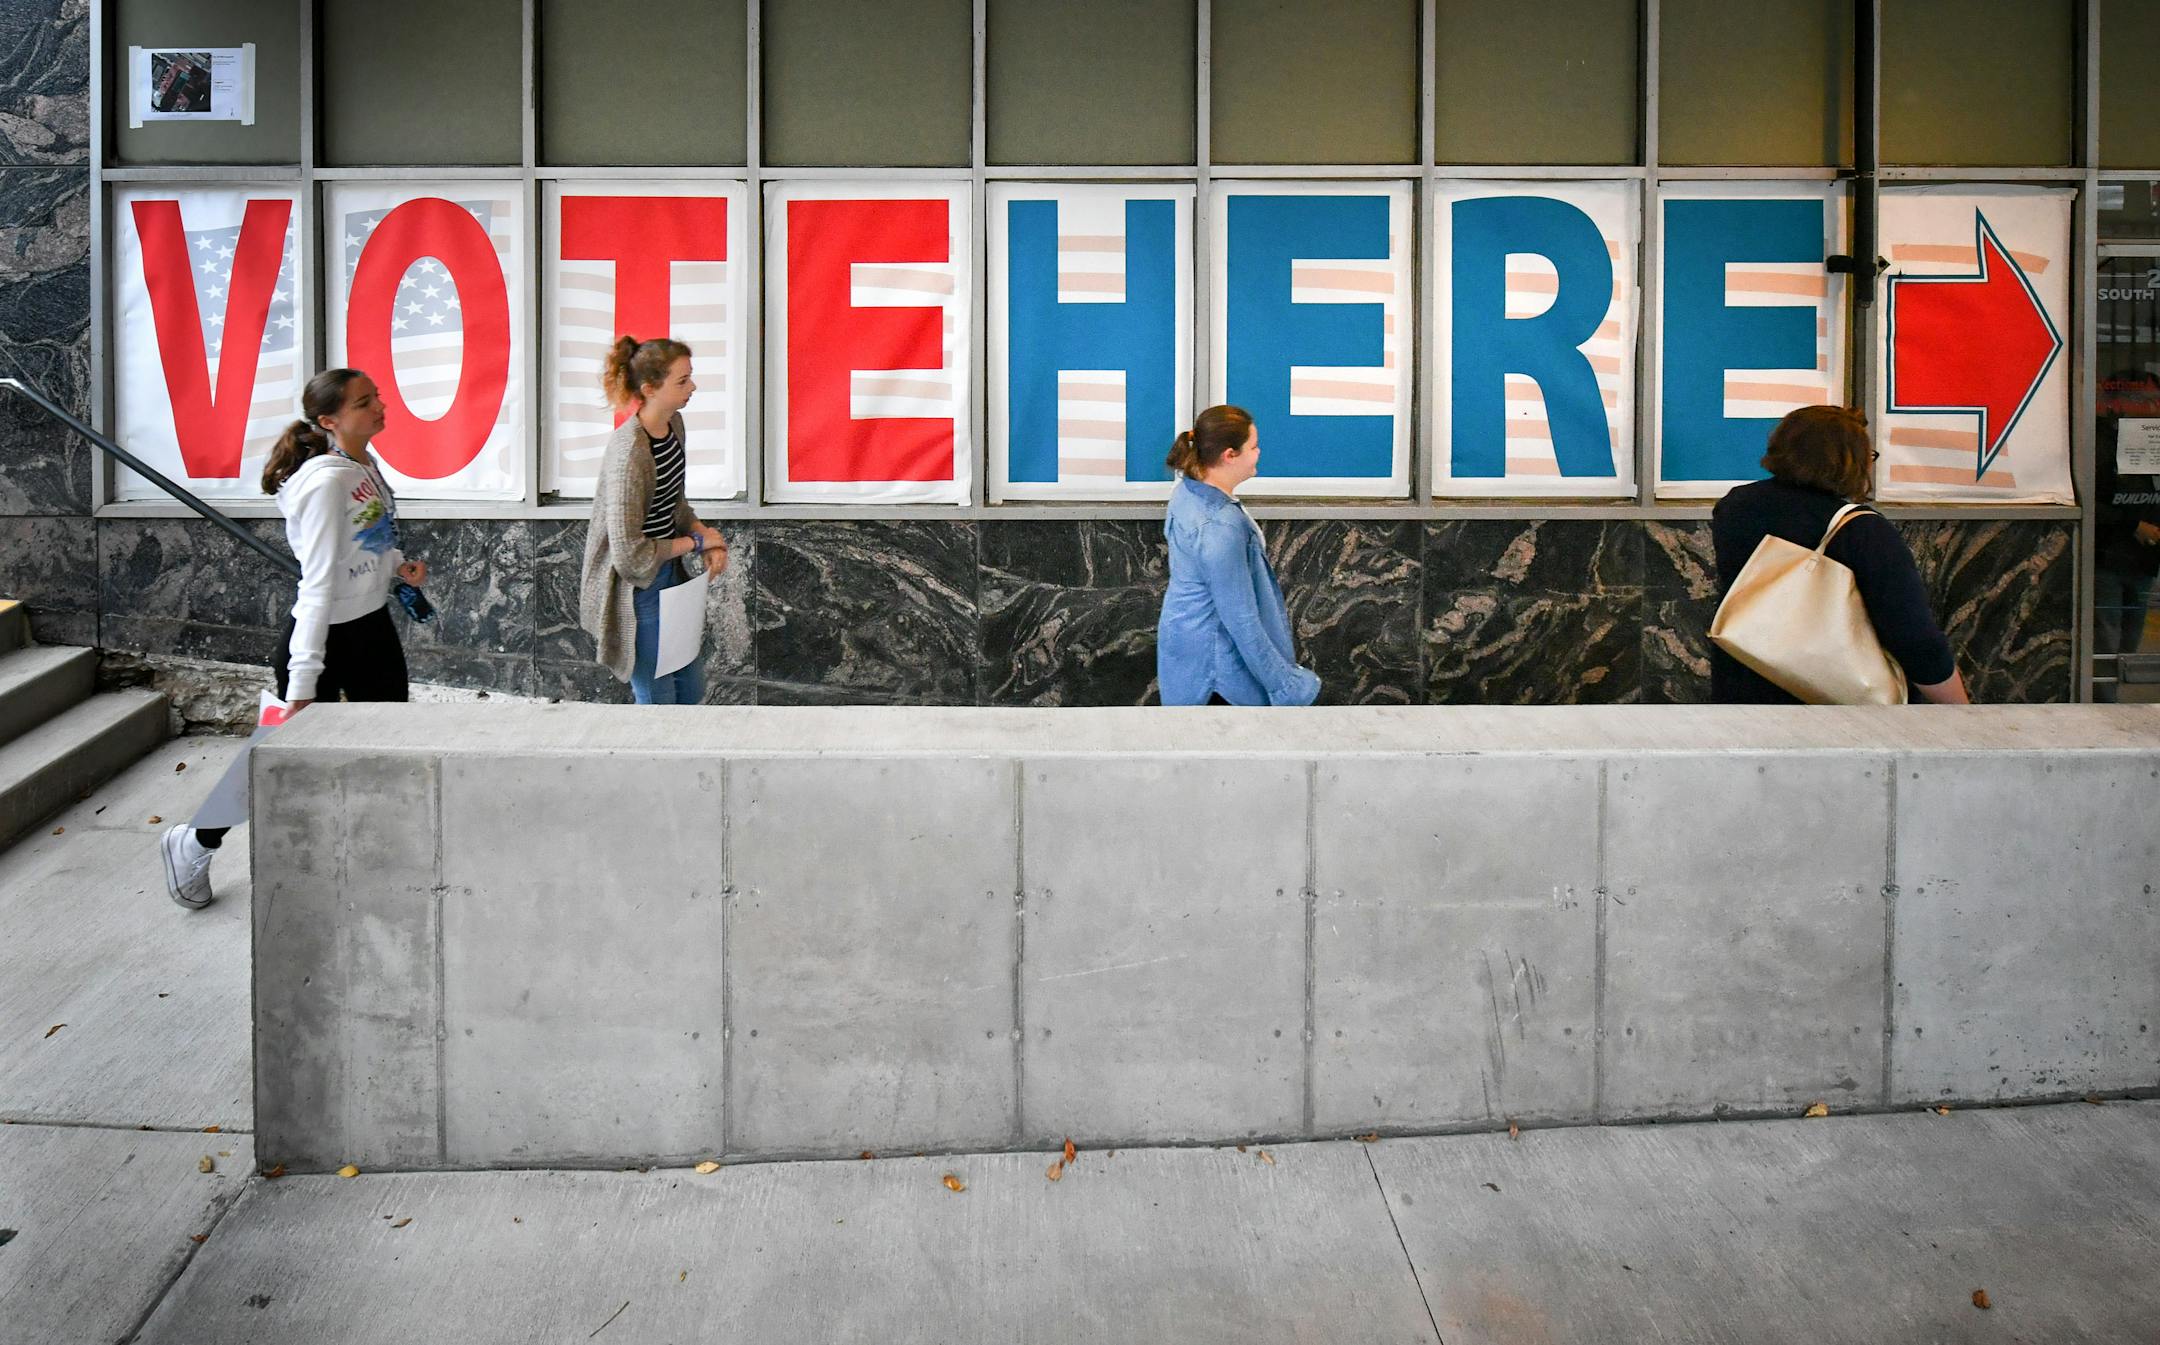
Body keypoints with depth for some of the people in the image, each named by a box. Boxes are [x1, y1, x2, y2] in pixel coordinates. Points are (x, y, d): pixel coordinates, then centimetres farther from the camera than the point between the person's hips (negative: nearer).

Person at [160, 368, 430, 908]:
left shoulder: (368, 467, 2)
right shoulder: (327, 482, -24)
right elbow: (319, 583, -27)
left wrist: (400, 566, -1)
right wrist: (304, 679, -27)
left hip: (374, 629, 8)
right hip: (324, 637, -8)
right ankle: (195, 844, 28)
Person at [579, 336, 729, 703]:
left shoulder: (673, 424, 0)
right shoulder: (630, 451, -27)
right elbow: (629, 553, -26)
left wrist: (705, 535, -3)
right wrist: (695, 541, -14)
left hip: (668, 574, 9)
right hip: (635, 587, -9)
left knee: (692, 688, 19)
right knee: (658, 700, 4)